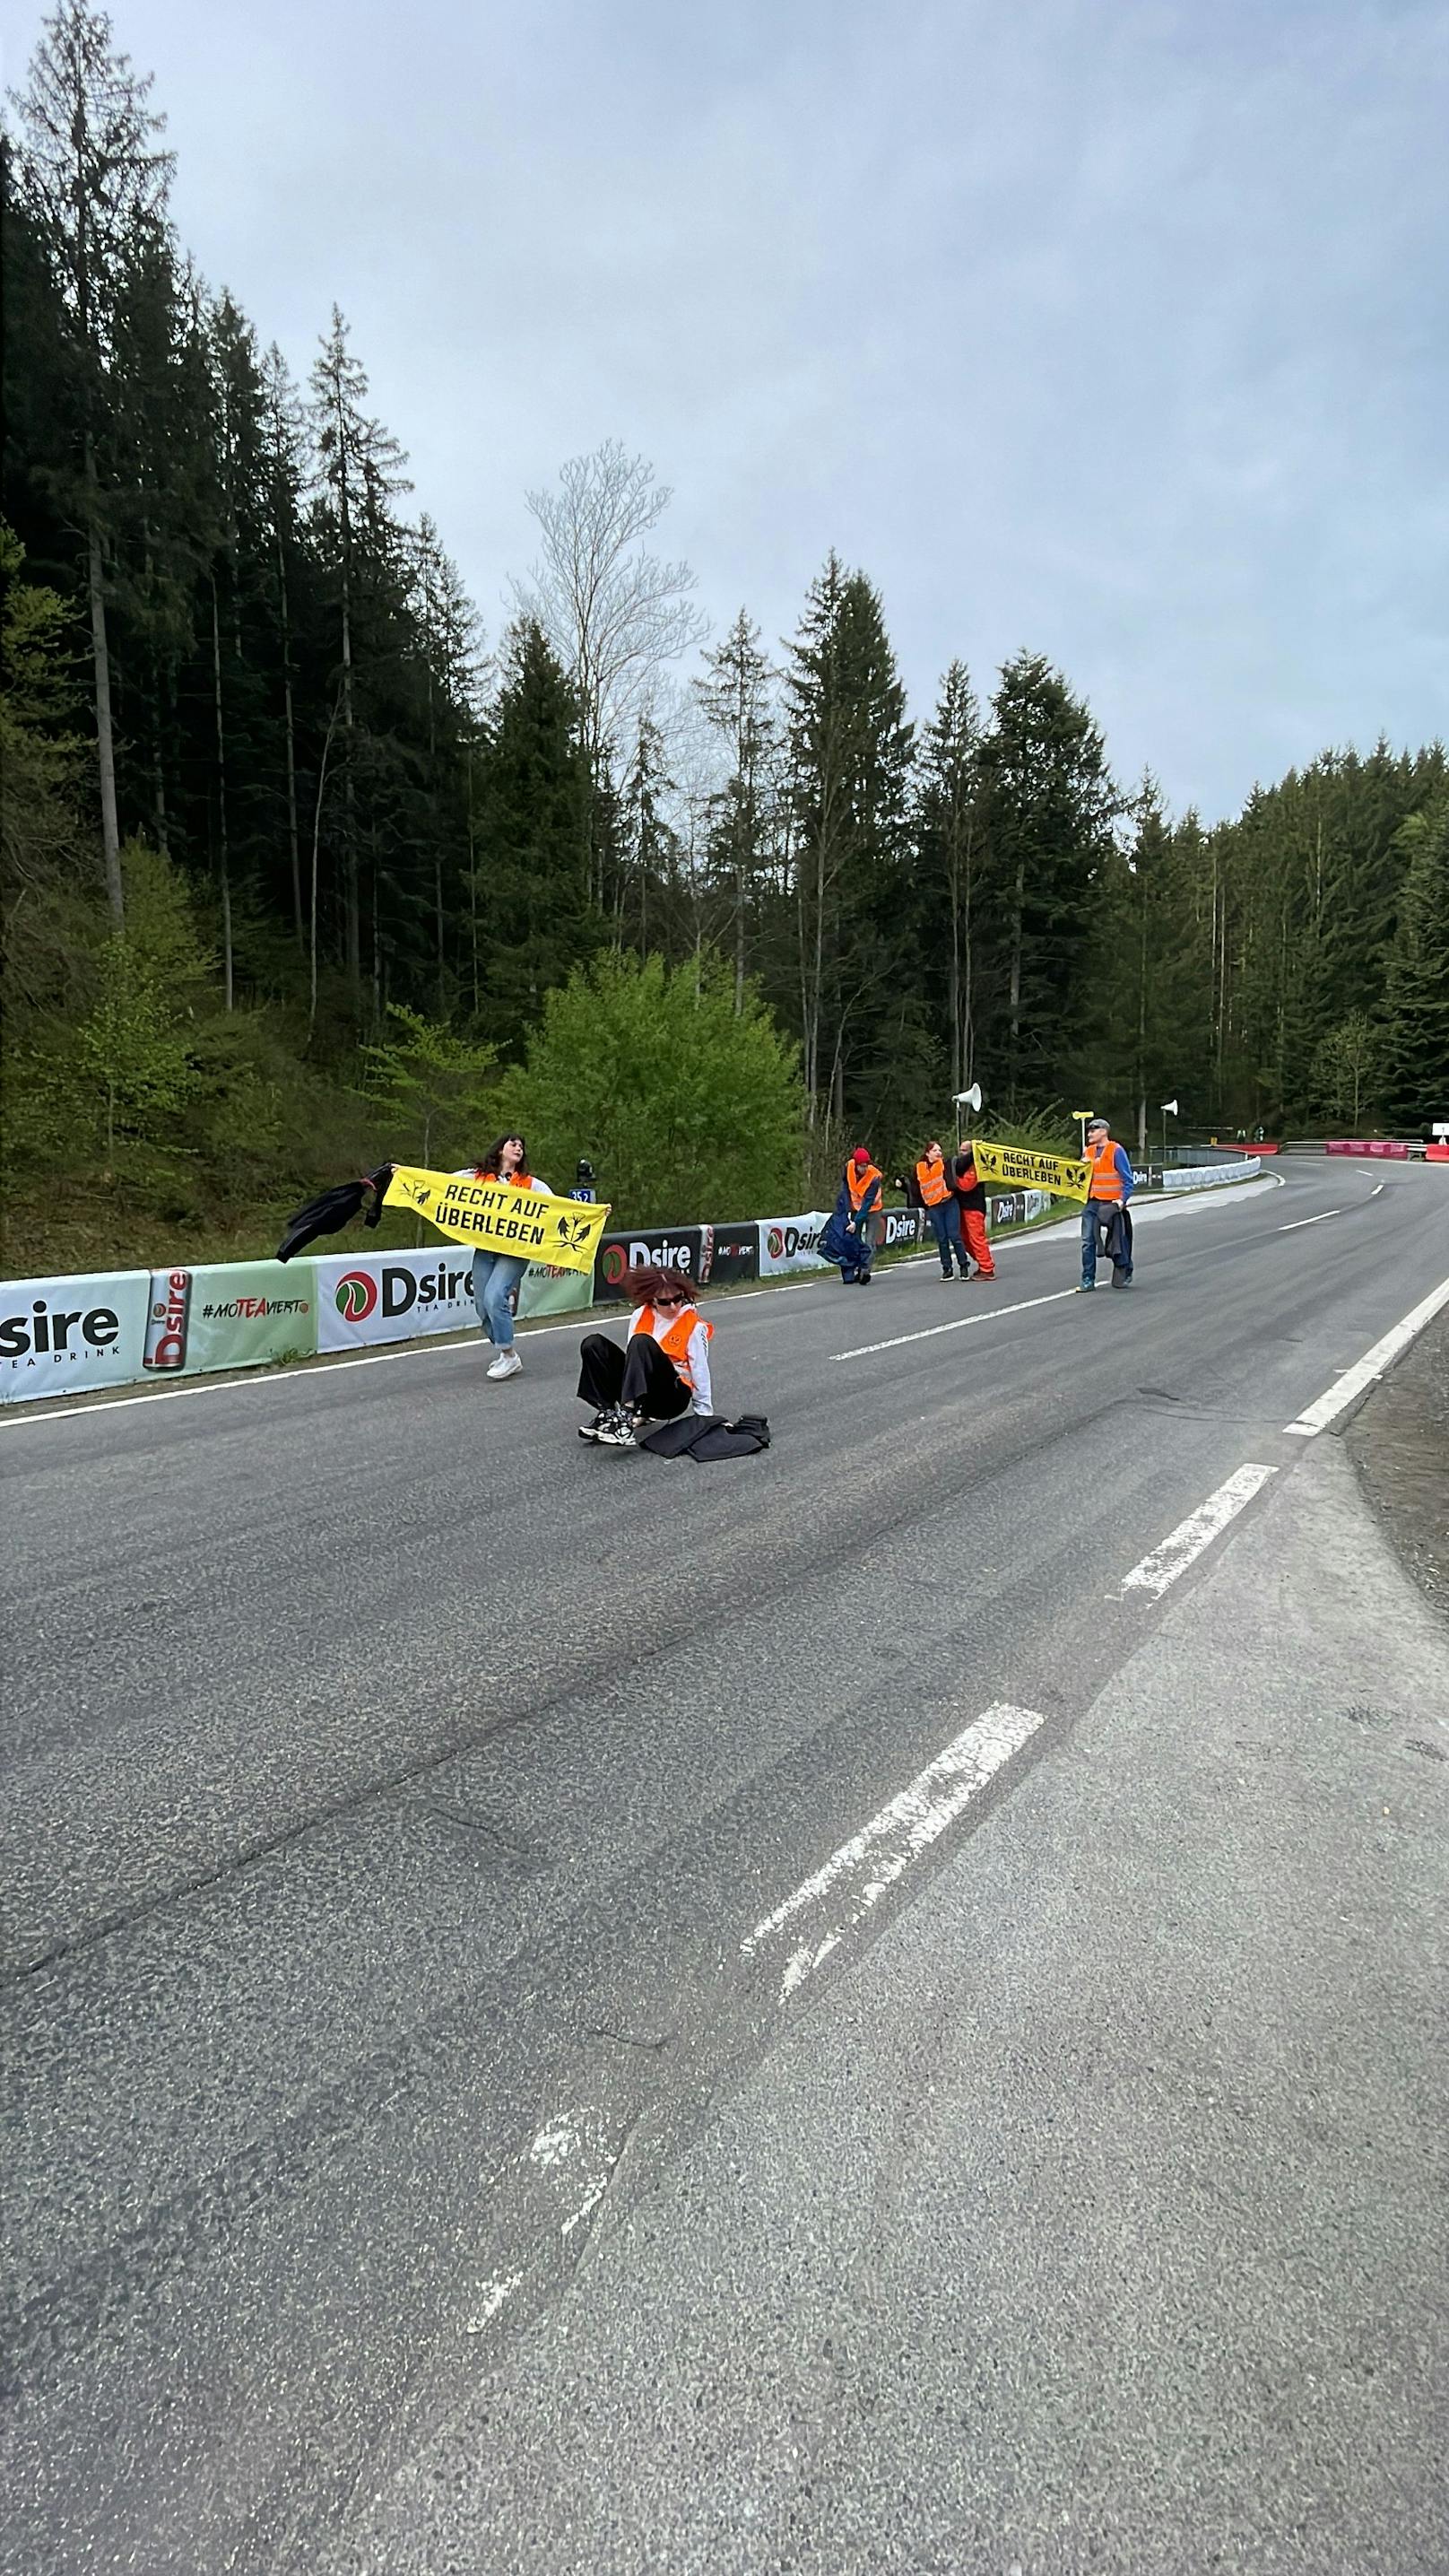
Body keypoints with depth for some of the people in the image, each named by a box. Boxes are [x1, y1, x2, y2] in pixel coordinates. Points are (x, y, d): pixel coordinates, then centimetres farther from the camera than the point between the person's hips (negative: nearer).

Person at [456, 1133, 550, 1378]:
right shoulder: (477, 1176, 10)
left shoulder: (531, 1184, 8)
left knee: (494, 1298, -20)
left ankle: (508, 1356, -6)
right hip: (484, 1249, 3)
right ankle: (502, 1352, 26)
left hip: (515, 1250, -3)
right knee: (483, 1306, 3)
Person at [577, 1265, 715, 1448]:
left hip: (673, 1397, -5)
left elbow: (700, 1372, -3)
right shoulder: (640, 1315, 8)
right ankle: (606, 1412, -20)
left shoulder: (694, 1326, -3)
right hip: (638, 1389, 5)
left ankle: (626, 1418, -43)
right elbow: (633, 1356, 7)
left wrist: (705, 1416, -3)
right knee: (593, 1344, -12)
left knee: (642, 1342, -31)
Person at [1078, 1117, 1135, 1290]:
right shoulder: (1089, 1151, 12)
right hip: (1092, 1203, 5)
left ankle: (1124, 1276, 24)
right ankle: (1088, 1280, 2)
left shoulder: (1116, 1150, -6)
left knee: (1118, 1242, 6)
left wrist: (1122, 1200, -17)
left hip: (1112, 1203, -5)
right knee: (1088, 1241, -2)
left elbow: (1128, 1179, -7)